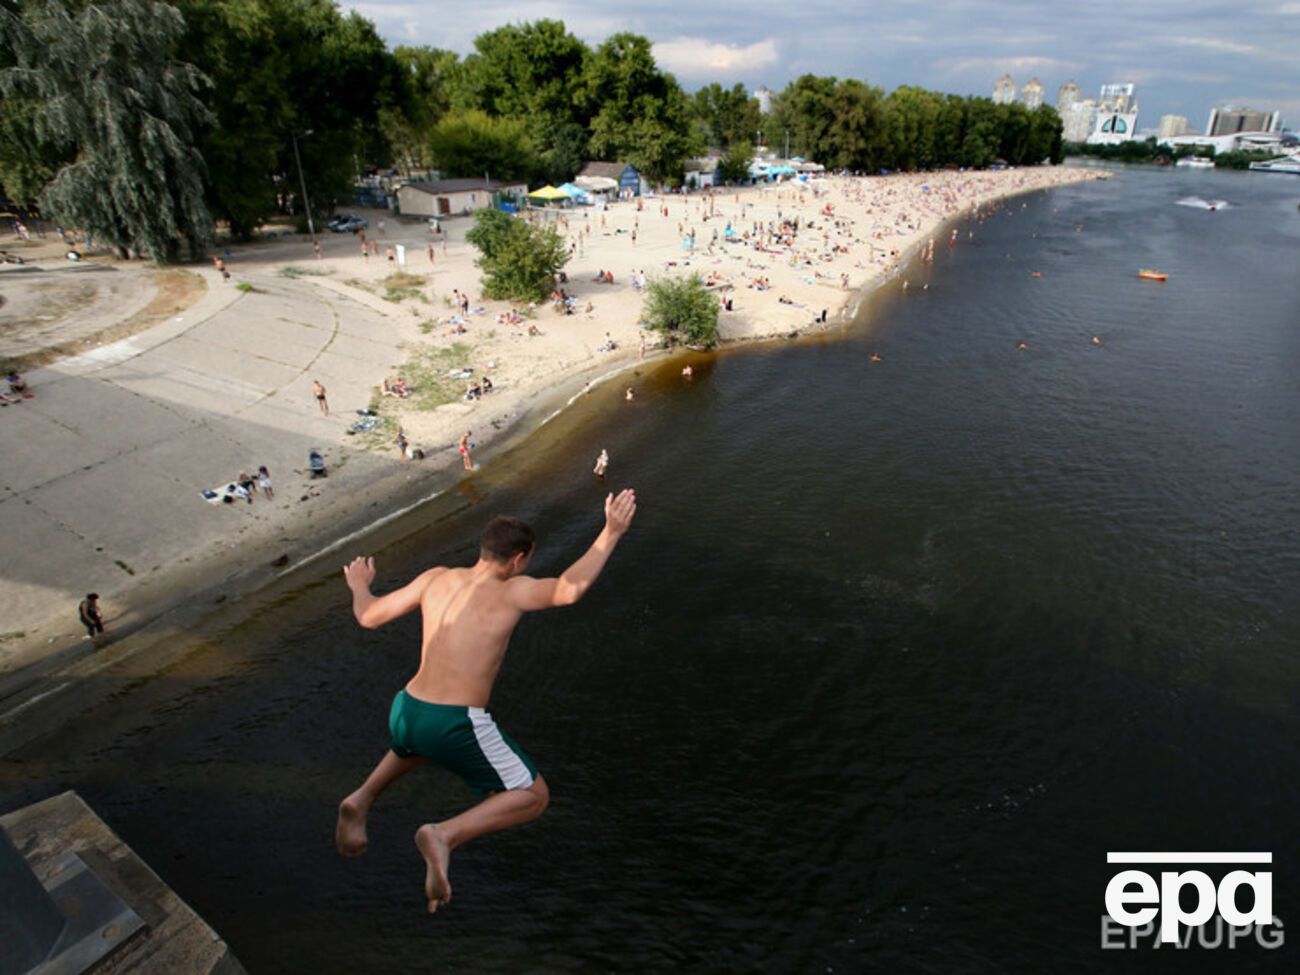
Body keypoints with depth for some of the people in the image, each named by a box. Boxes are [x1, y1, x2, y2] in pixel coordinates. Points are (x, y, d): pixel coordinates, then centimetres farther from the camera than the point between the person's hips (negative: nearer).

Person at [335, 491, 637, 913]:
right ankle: (445, 834, -10)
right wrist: (610, 534, -15)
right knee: (533, 797, 9)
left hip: (404, 713, 7)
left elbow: (369, 616, 10)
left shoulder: (437, 577, 5)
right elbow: (570, 589, -22)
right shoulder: (510, 591, -9)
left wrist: (358, 585, 31)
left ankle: (362, 800, 25)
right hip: (457, 727, -7)